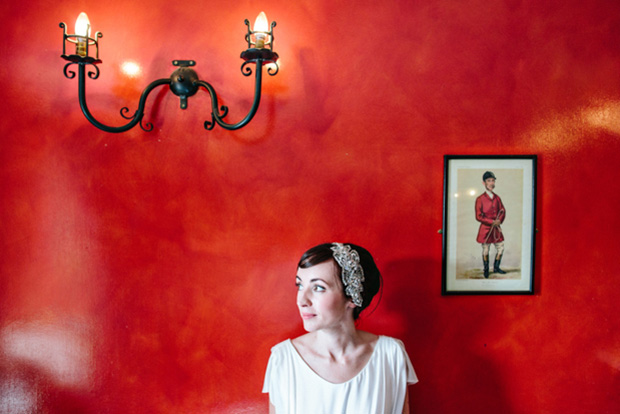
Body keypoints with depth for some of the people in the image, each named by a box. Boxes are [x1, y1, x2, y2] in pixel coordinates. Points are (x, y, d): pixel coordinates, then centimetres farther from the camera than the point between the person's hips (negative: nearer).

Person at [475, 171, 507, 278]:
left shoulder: (497, 198, 6)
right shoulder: (480, 199, -10)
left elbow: (502, 211, 12)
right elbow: (478, 216, -12)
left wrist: (500, 220, -7)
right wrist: (492, 222, -16)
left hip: (496, 228, 5)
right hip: (485, 228, -5)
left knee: (500, 248, 7)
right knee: (485, 250, 4)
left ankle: (496, 267, 25)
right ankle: (485, 269, 21)